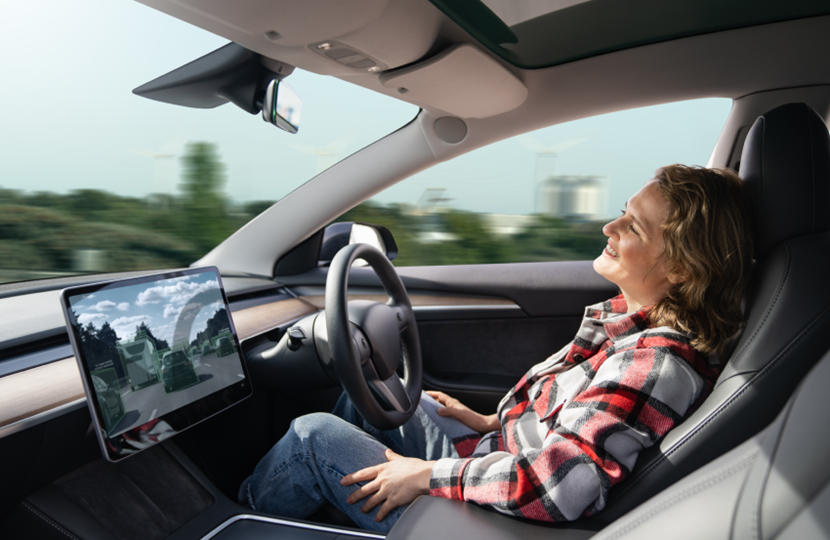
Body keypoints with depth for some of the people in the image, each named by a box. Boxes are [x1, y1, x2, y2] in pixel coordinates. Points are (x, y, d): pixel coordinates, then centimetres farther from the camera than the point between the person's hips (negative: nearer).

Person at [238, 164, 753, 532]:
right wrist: (492, 422, 11)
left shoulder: (659, 364, -30)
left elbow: (553, 488, -34)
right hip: (497, 450, 9)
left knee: (314, 433, -2)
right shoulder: (631, 317, -1)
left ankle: (245, 513, 29)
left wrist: (426, 474, -23)